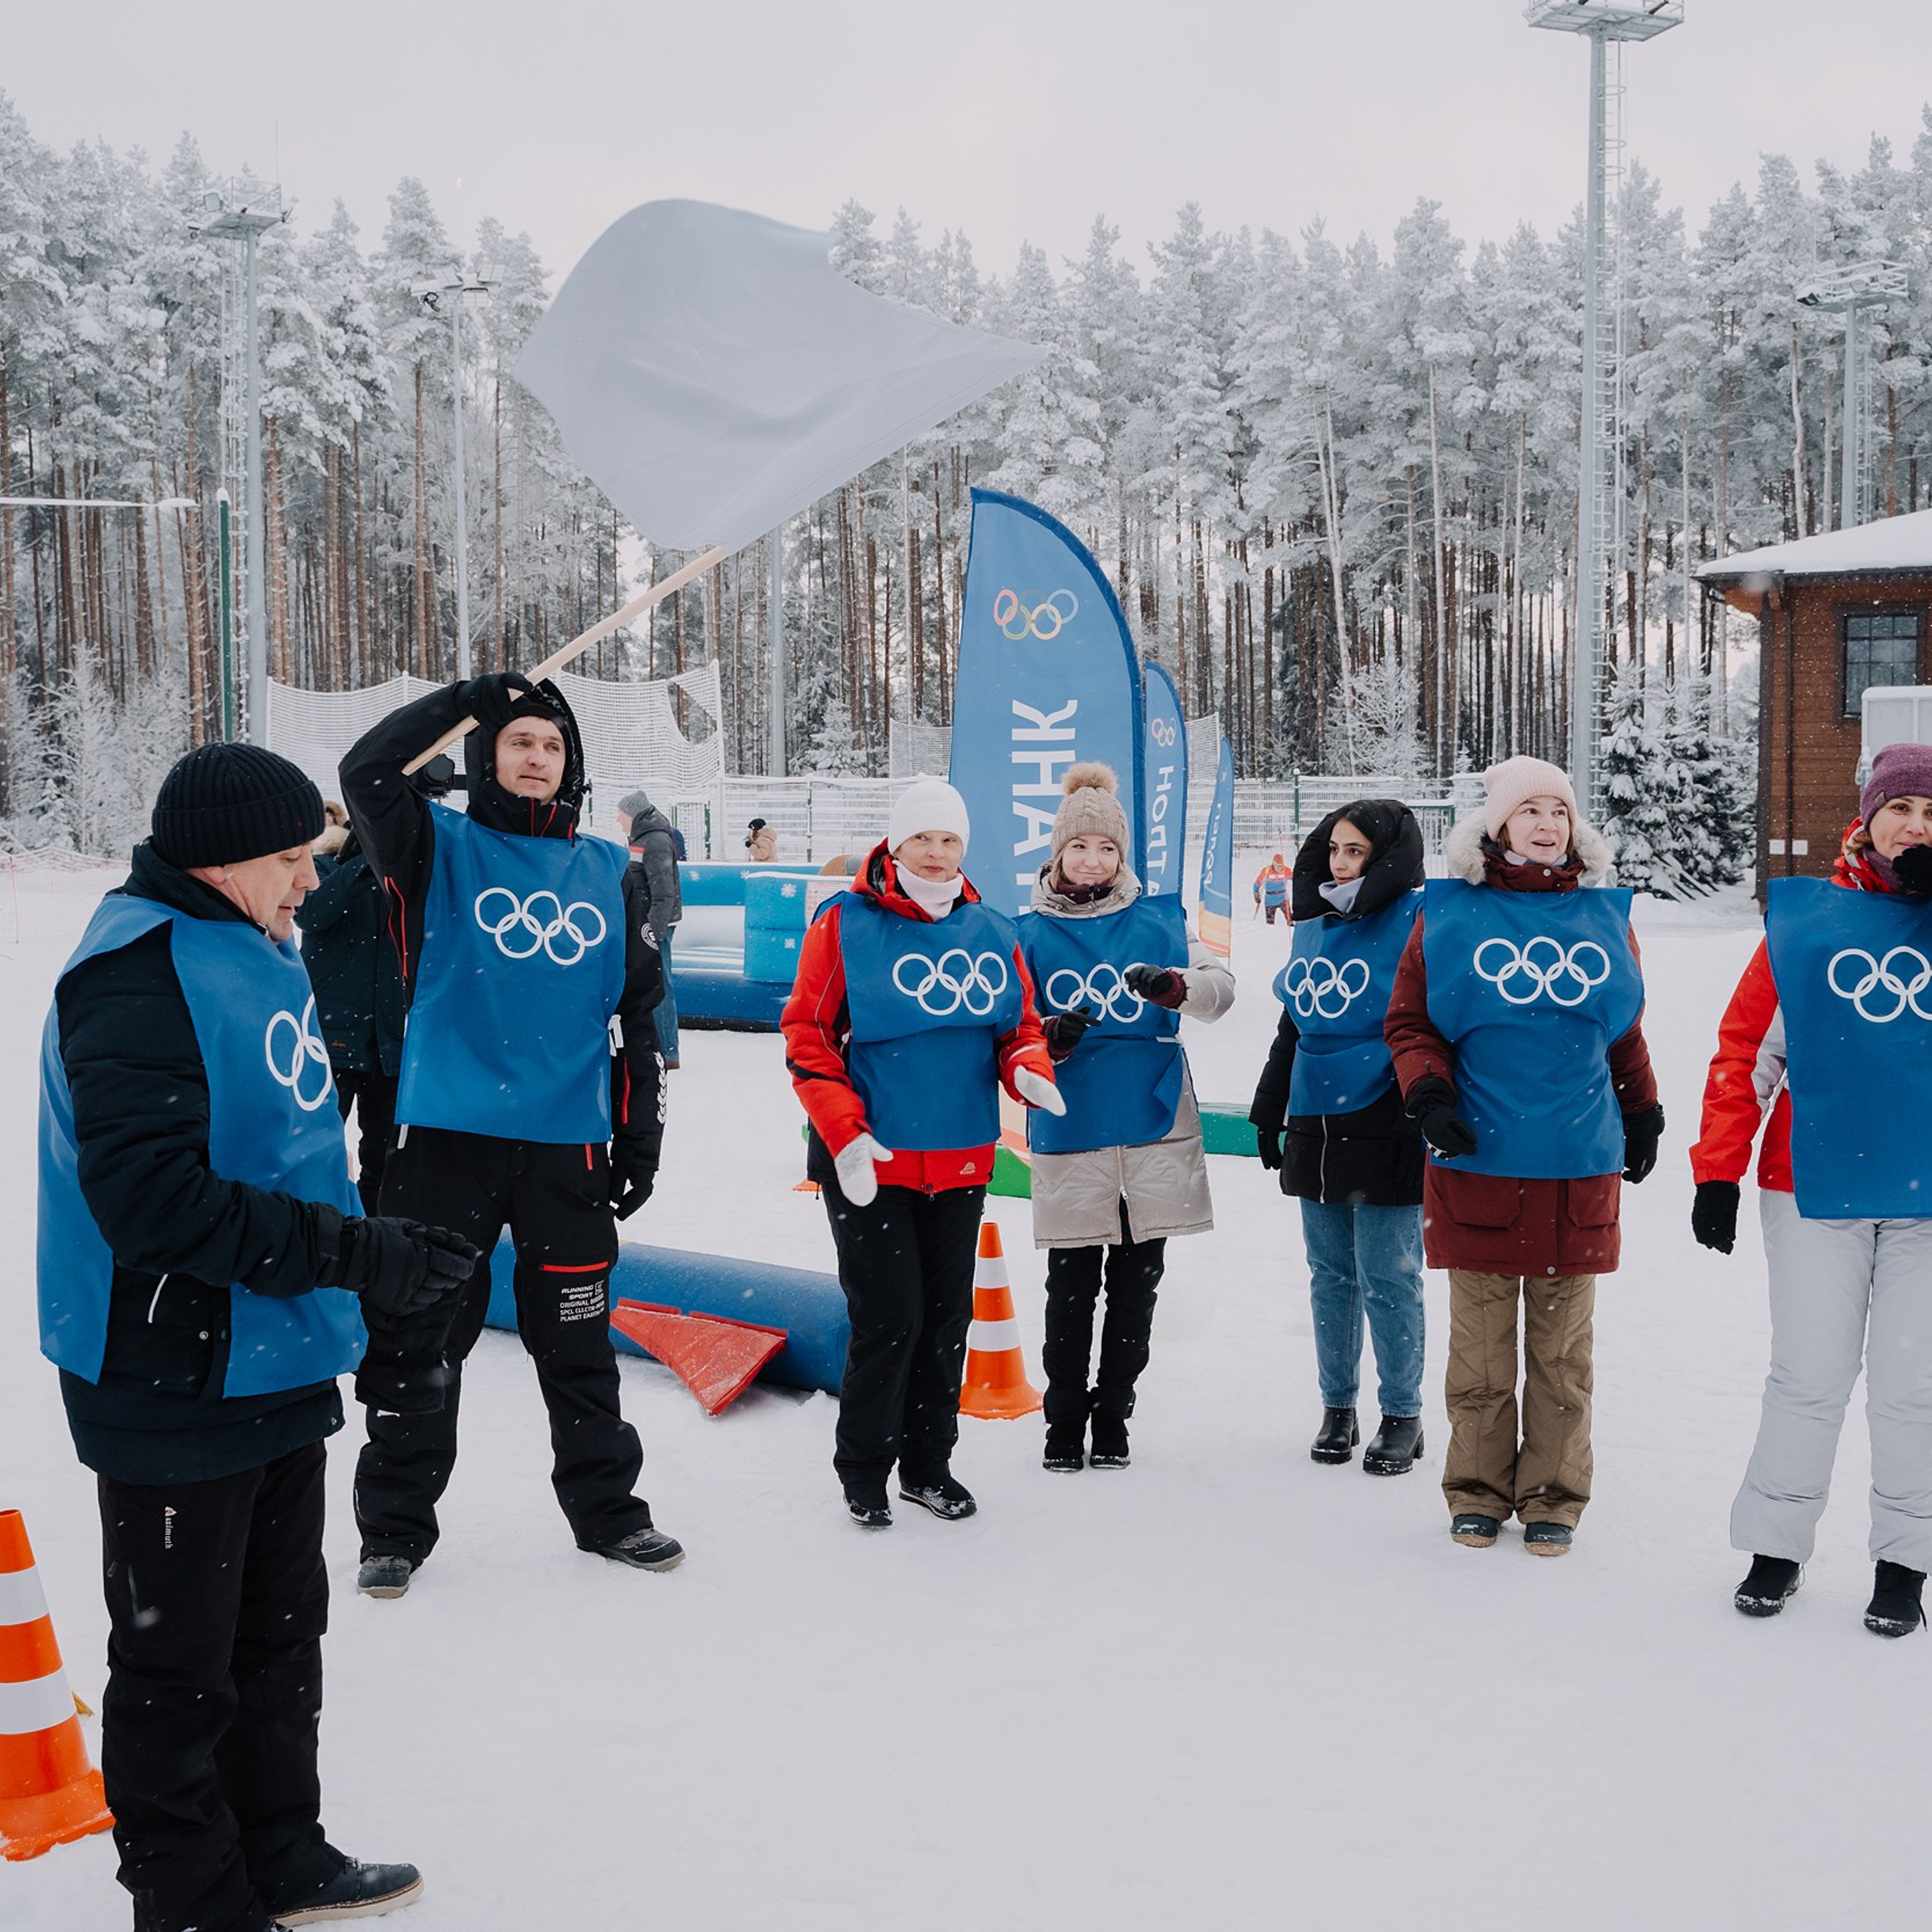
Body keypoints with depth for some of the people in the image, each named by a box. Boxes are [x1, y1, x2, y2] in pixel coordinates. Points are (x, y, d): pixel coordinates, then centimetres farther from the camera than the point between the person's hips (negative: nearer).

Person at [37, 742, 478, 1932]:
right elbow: (152, 1196, -29)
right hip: (175, 1387, -10)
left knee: (280, 1631, 21)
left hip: (275, 1368, 10)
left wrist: (378, 1249, 15)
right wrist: (357, 1256, -28)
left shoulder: (261, 948, 10)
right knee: (180, 1663, 6)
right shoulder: (139, 975, -20)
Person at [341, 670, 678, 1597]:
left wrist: (641, 1138, 9)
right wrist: (470, 697, -15)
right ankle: (396, 1526, 21)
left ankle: (606, 1507, 28)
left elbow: (641, 1011, 12)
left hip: (569, 1147, 2)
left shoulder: (607, 871, 10)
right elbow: (367, 772, -18)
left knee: (577, 1344, 12)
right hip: (448, 1138, -2)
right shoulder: (442, 848, 2)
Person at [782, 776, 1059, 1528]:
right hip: (870, 1161, -4)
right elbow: (806, 1032, -6)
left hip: (961, 1162, 4)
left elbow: (1021, 1026, 15)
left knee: (948, 1317, 11)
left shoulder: (992, 934, 7)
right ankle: (863, 1471, 15)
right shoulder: (845, 923, -5)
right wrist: (845, 1132, -14)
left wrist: (1027, 1070, -9)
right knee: (889, 1317, -3)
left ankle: (928, 1464, 27)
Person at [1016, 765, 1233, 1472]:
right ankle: (1064, 1420, 18)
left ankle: (1113, 1415, 24)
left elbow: (1220, 988, -6)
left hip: (1154, 1126, 1)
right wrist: (1051, 1037, -19)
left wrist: (1169, 983, -27)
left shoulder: (1159, 919, 4)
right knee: (1070, 1287, 3)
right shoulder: (1030, 933, 3)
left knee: (1136, 1283, 9)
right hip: (1069, 1132, -1)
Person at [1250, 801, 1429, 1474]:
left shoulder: (1418, 921, -7)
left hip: (1384, 1132, -6)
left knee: (1388, 1277, 0)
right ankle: (1337, 1407, 23)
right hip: (1314, 1130, 6)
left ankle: (1403, 1415, 13)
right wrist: (1268, 1110, 22)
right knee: (1330, 1274, 12)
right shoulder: (1314, 925, 14)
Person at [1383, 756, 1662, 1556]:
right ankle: (1478, 1490, 19)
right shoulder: (1449, 914, 2)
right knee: (1480, 1346, 6)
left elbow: (1625, 1034, 20)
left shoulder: (1605, 917, 10)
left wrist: (1643, 1115, 21)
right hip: (1477, 1163, -2)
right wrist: (1428, 1093, -10)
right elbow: (1408, 1021, 5)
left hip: (1578, 1168, 2)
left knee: (1562, 1349, 7)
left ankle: (1553, 1496, 18)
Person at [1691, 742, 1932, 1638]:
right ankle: (1777, 1543, 19)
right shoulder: (1804, 916, 2)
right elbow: (1745, 1047, 3)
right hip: (1817, 1188, -1)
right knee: (1809, 1377, 5)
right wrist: (1717, 1173, -1)